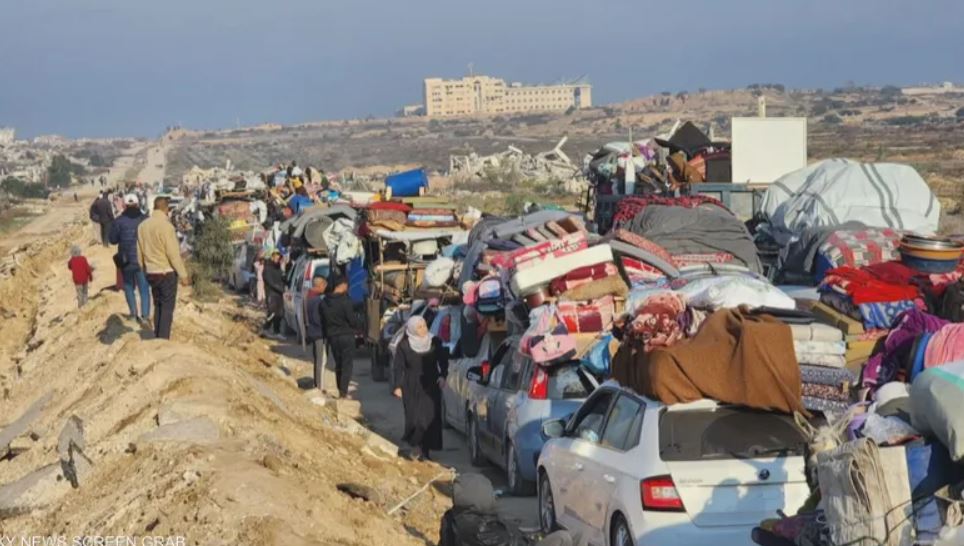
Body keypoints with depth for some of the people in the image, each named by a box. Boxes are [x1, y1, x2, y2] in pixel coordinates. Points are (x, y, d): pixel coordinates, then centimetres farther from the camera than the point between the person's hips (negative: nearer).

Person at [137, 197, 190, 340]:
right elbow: (174, 253, -17)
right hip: (167, 272, -7)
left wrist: (143, 270, 21)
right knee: (167, 308, 0)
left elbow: (140, 252, 10)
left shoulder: (143, 225, 3)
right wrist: (183, 274, -10)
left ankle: (157, 338, 22)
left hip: (151, 273, 7)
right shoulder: (166, 225, -18)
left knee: (158, 306, 18)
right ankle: (163, 340, -2)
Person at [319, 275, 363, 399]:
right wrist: (360, 323, 5)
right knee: (347, 364, 0)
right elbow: (352, 319, -15)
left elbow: (323, 320, 10)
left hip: (332, 336, 6)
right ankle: (343, 392, -6)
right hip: (346, 336, -6)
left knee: (338, 364, 17)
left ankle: (340, 391, 20)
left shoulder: (325, 301, 3)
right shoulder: (345, 301, -18)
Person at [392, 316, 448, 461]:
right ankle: (416, 445, 14)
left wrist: (443, 376, -9)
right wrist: (398, 386, -6)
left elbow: (443, 361, 7)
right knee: (415, 417, -6)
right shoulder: (404, 346, -4)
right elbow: (398, 367, 0)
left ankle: (425, 450, 6)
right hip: (412, 388, -1)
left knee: (431, 416, -4)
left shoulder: (435, 343, 0)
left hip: (431, 386, 1)